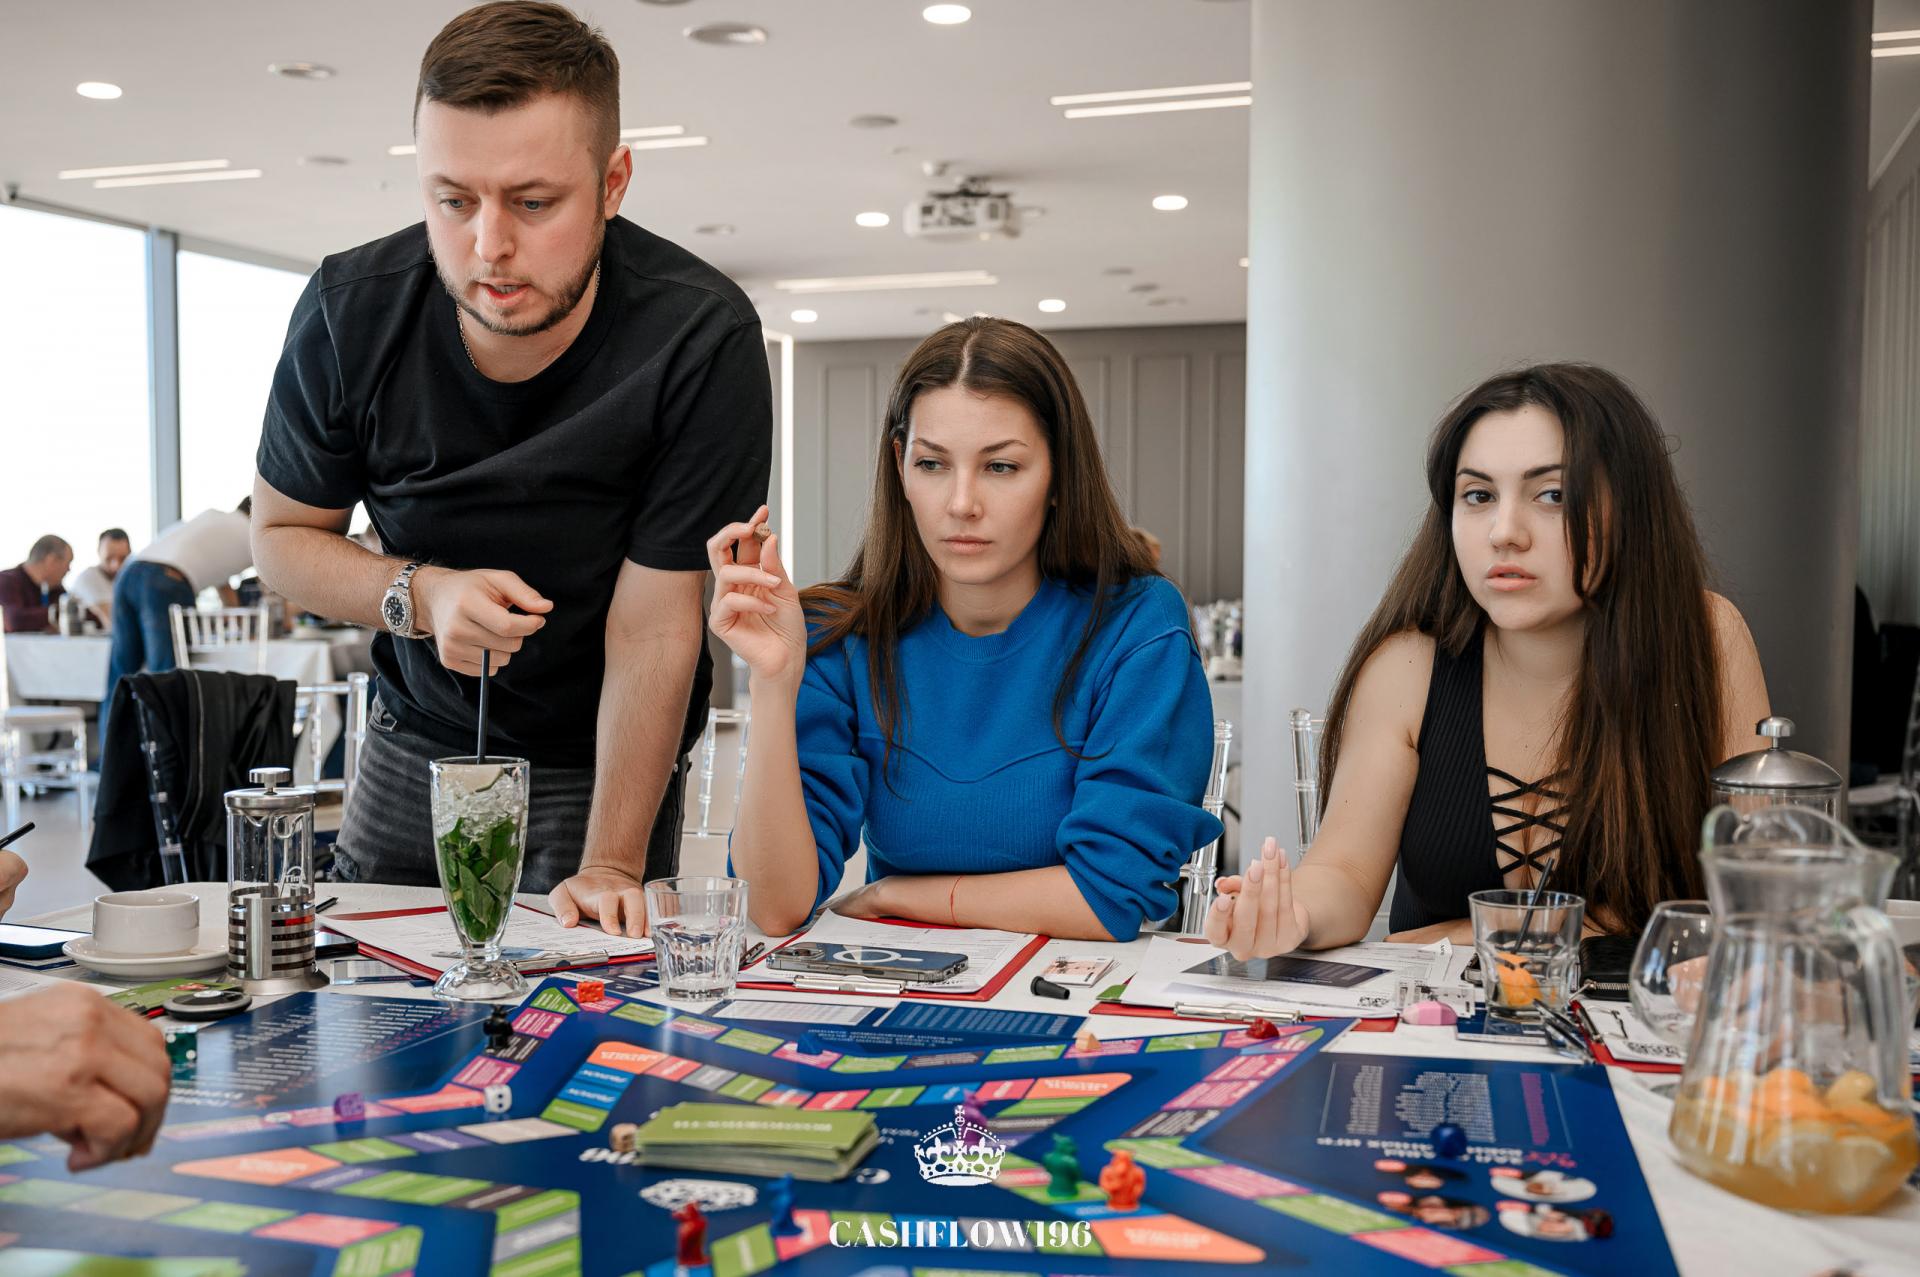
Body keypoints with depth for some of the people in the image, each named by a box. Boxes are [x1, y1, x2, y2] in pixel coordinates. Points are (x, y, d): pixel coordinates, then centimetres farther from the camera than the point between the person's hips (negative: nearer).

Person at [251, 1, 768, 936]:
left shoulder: (704, 340, -27)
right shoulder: (349, 313, -17)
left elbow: (653, 627, -24)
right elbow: (282, 534, -2)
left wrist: (610, 868, -27)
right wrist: (421, 595, -24)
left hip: (597, 762, -3)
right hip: (416, 737, 3)